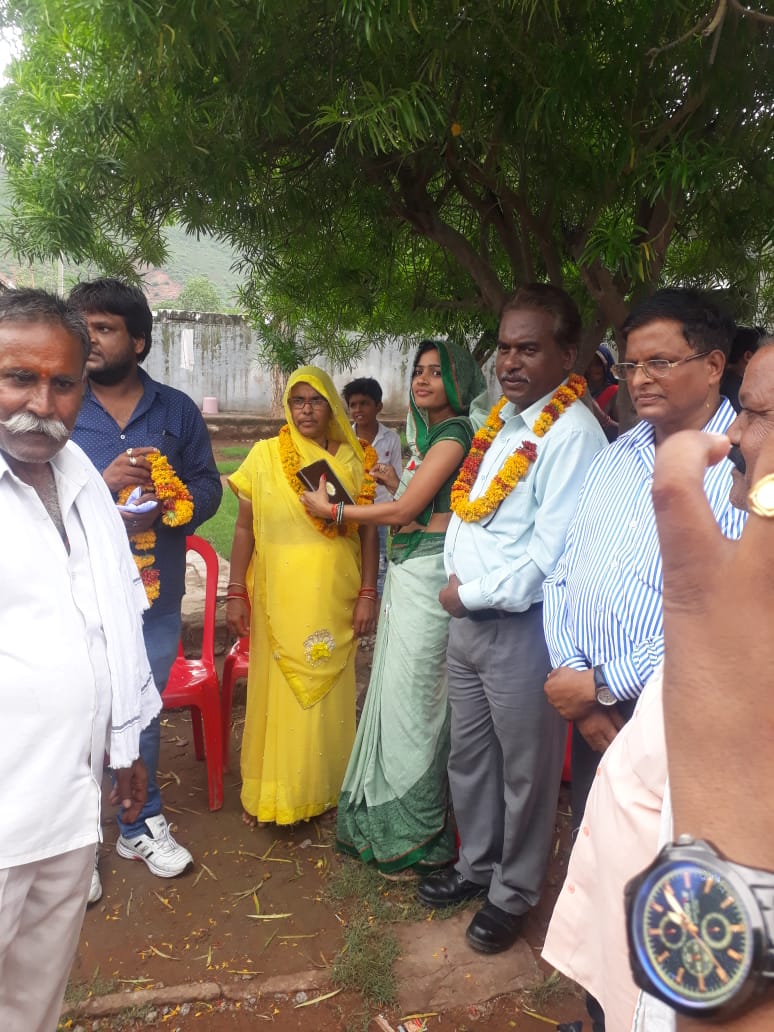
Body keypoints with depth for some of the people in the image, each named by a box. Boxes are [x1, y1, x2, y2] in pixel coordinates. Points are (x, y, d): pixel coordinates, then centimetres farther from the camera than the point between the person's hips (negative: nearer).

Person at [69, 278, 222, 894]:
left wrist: (171, 506, -16)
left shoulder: (177, 411, 4)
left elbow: (208, 484, 5)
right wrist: (105, 483, -22)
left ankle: (142, 828, 37)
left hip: (154, 596, 2)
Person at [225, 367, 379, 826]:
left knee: (329, 695, 10)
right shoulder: (265, 455, 1)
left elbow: (369, 531, 4)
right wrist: (236, 594, -1)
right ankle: (268, 792, 23)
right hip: (279, 602, -1)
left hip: (335, 602, 1)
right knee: (278, 694, 7)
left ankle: (324, 788, 27)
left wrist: (368, 594, -1)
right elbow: (245, 528, 3)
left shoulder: (353, 460, 3)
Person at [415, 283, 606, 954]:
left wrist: (472, 595, -13)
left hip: (523, 626, -8)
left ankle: (514, 892, 34)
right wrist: (456, 583, -2)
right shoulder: (501, 419, 8)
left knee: (525, 770, 11)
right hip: (467, 617, 8)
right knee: (468, 755, 22)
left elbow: (551, 556, -22)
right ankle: (476, 865, 45)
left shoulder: (571, 433, -18)